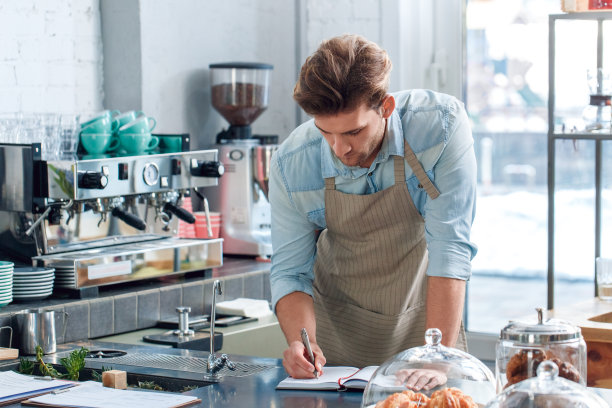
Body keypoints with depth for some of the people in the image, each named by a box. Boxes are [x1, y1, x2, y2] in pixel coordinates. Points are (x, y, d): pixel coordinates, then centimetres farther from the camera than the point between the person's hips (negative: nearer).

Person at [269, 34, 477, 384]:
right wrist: (301, 340, -26)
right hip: (339, 324, 2)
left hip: (423, 316, -2)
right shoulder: (291, 166, -18)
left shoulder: (442, 124, -24)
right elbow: (290, 272, -7)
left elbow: (451, 249, -23)